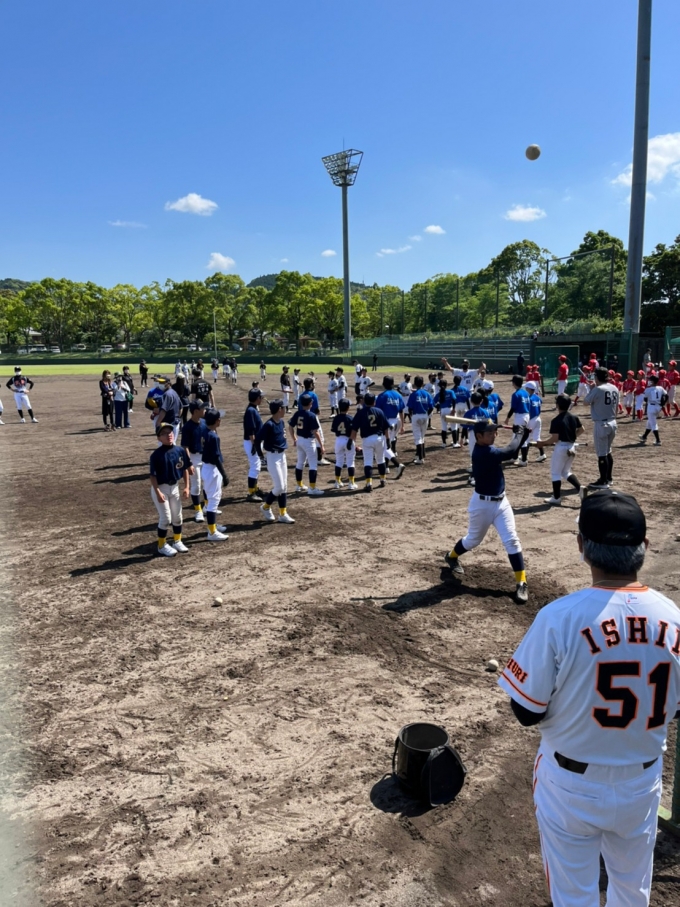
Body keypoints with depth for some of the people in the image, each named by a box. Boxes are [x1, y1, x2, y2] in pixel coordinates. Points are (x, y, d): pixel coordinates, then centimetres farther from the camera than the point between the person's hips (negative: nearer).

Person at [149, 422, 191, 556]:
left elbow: (185, 469, 5)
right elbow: (152, 475, -16)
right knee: (165, 518, -2)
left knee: (177, 516, 15)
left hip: (174, 487, 5)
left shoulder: (180, 451, -5)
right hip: (161, 488, -5)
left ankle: (177, 541, 34)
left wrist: (186, 486, 2)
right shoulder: (156, 454, -18)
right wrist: (158, 492, -21)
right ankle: (162, 545, 15)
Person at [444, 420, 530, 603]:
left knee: (511, 540, -3)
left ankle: (521, 583, 2)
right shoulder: (483, 452, -27)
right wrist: (519, 432, -14)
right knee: (473, 539, 15)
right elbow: (510, 452, -31)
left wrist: (522, 435, -7)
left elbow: (511, 453, 6)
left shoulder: (486, 448, 0)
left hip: (501, 501, 7)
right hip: (482, 504, -7)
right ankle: (452, 556, 47)